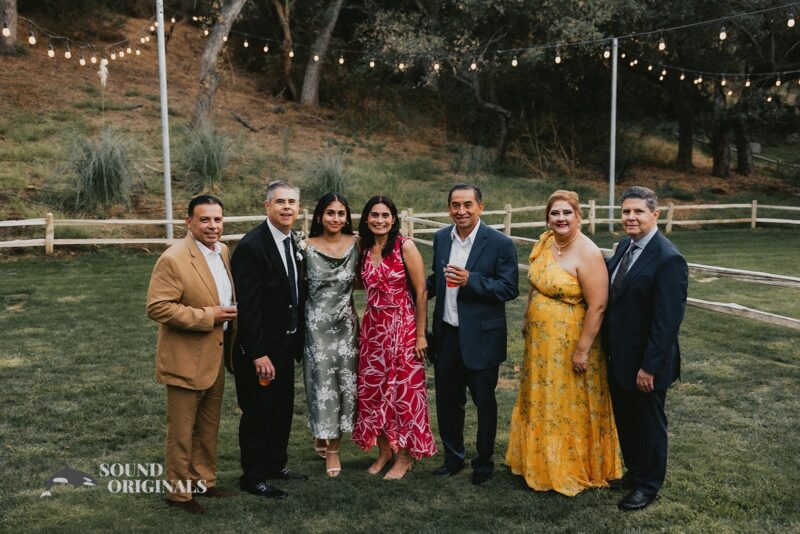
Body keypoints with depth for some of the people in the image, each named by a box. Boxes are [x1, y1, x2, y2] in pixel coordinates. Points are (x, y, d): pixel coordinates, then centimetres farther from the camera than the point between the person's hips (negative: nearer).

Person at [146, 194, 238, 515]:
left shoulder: (223, 252, 5)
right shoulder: (173, 259, -18)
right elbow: (157, 307, -23)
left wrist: (230, 320, 5)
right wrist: (208, 317, -23)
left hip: (215, 357, 7)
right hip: (186, 361, -7)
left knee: (209, 428, 19)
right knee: (182, 432, 6)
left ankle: (204, 481, 34)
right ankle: (179, 491, 21)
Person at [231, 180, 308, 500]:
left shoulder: (292, 243, 6)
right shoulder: (251, 246, -20)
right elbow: (248, 306, -23)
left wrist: (298, 340, 11)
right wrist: (258, 353, -23)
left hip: (285, 343, 8)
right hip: (258, 347, -8)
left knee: (282, 408, 20)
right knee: (257, 411, 5)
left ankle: (276, 464, 37)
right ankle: (253, 477, 21)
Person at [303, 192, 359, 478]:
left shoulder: (354, 245, 0)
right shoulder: (307, 248, -7)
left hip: (346, 323, 2)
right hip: (317, 324, -2)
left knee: (344, 383, 5)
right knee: (322, 382, 2)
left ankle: (334, 446, 19)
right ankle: (322, 435, 25)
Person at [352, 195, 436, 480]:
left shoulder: (405, 246, -11)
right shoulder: (364, 250, 5)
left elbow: (421, 292, -11)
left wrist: (421, 335, -11)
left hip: (402, 327, -5)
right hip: (372, 328, 5)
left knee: (404, 391, 3)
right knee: (373, 389, 10)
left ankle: (405, 456, 18)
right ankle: (383, 451, 27)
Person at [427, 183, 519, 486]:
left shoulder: (500, 244, -12)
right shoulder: (441, 238, 5)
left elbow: (510, 288, -15)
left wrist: (471, 280, -25)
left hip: (481, 338, -5)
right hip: (447, 334, 5)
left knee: (484, 403, 11)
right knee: (447, 401, 15)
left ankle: (484, 464, 29)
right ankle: (453, 458, 34)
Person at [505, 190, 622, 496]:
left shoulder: (587, 254, -20)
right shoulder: (545, 242, 2)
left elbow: (597, 306, -22)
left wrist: (583, 349, -21)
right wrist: (527, 319, 14)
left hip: (570, 344, -7)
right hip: (540, 341, 7)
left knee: (571, 408, 7)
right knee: (541, 403, 19)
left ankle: (574, 471, 27)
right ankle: (541, 462, 38)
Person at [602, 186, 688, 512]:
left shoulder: (668, 260, -22)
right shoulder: (624, 246, 4)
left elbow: (668, 320, -23)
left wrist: (649, 367, -22)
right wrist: (608, 348, 9)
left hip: (645, 363, -8)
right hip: (618, 357, 8)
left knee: (649, 423, 12)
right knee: (624, 420, 22)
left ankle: (648, 485, 30)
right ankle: (633, 472, 42)